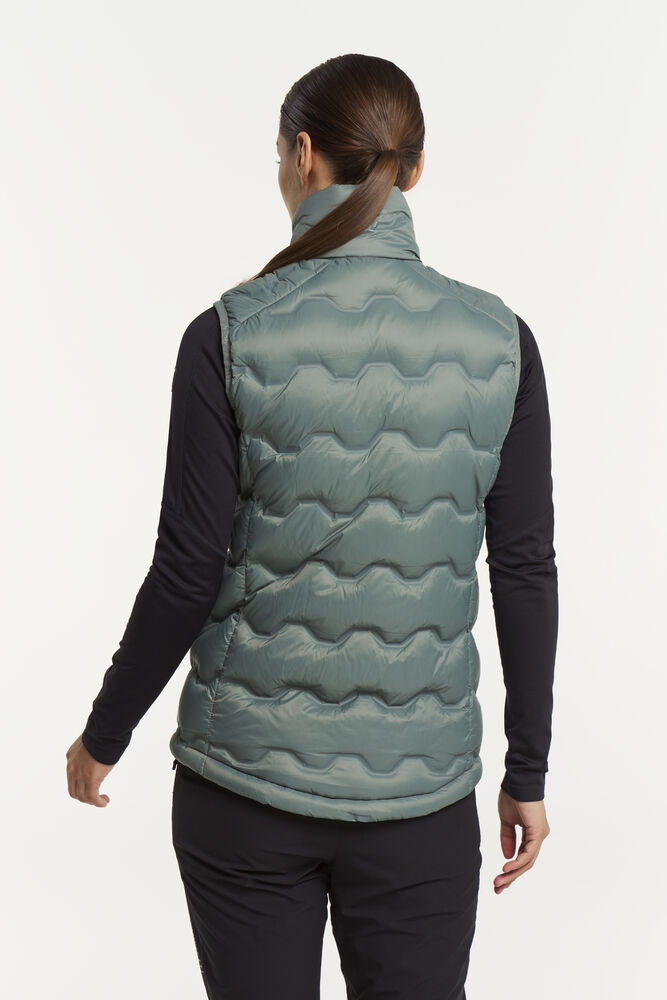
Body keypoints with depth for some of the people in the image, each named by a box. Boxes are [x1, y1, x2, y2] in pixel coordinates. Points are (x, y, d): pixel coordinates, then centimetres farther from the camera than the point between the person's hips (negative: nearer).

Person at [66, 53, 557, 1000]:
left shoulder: (232, 336, -11)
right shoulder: (496, 339, -5)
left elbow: (188, 573, -10)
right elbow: (527, 573, -3)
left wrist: (104, 734, 6)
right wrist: (528, 774, 8)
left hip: (248, 772, -1)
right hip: (417, 781, 1)